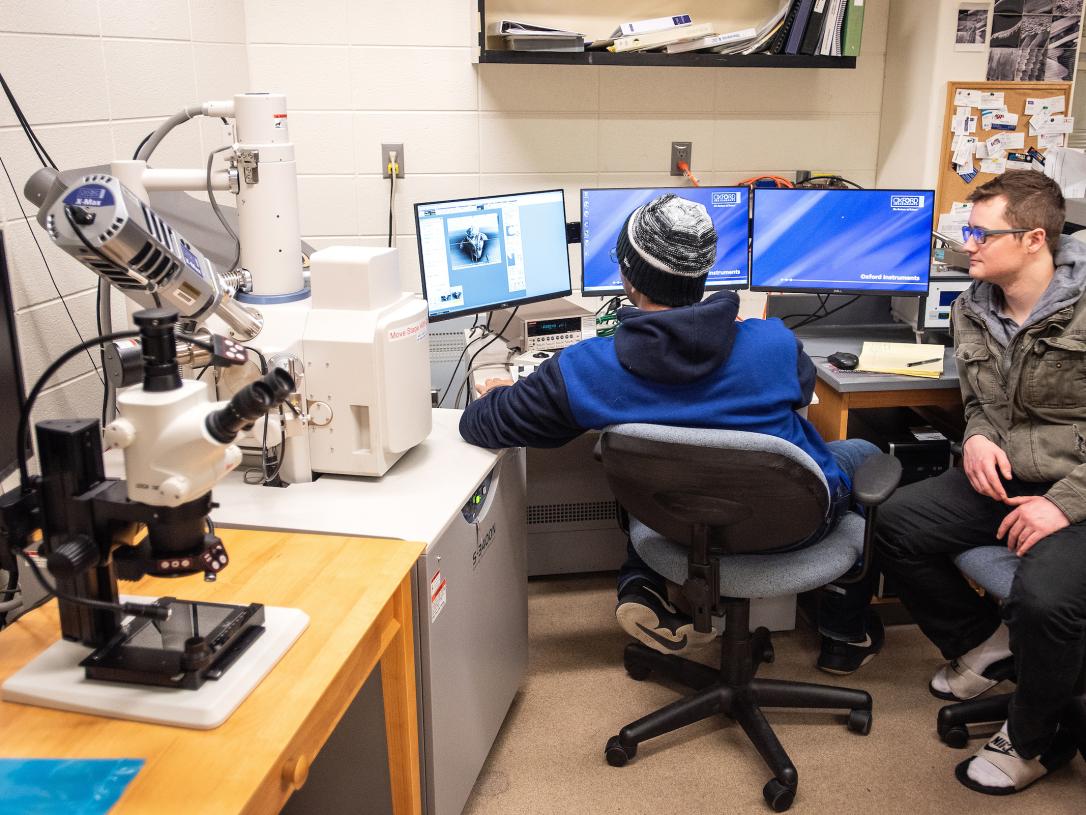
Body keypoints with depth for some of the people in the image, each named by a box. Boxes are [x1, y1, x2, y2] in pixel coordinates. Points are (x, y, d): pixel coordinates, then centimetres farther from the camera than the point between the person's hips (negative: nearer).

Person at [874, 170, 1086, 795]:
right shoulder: (973, 311, 5)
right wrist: (977, 436, -3)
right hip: (1004, 479, 7)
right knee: (898, 521, -7)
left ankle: (1035, 741, 1)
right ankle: (980, 640, 18)